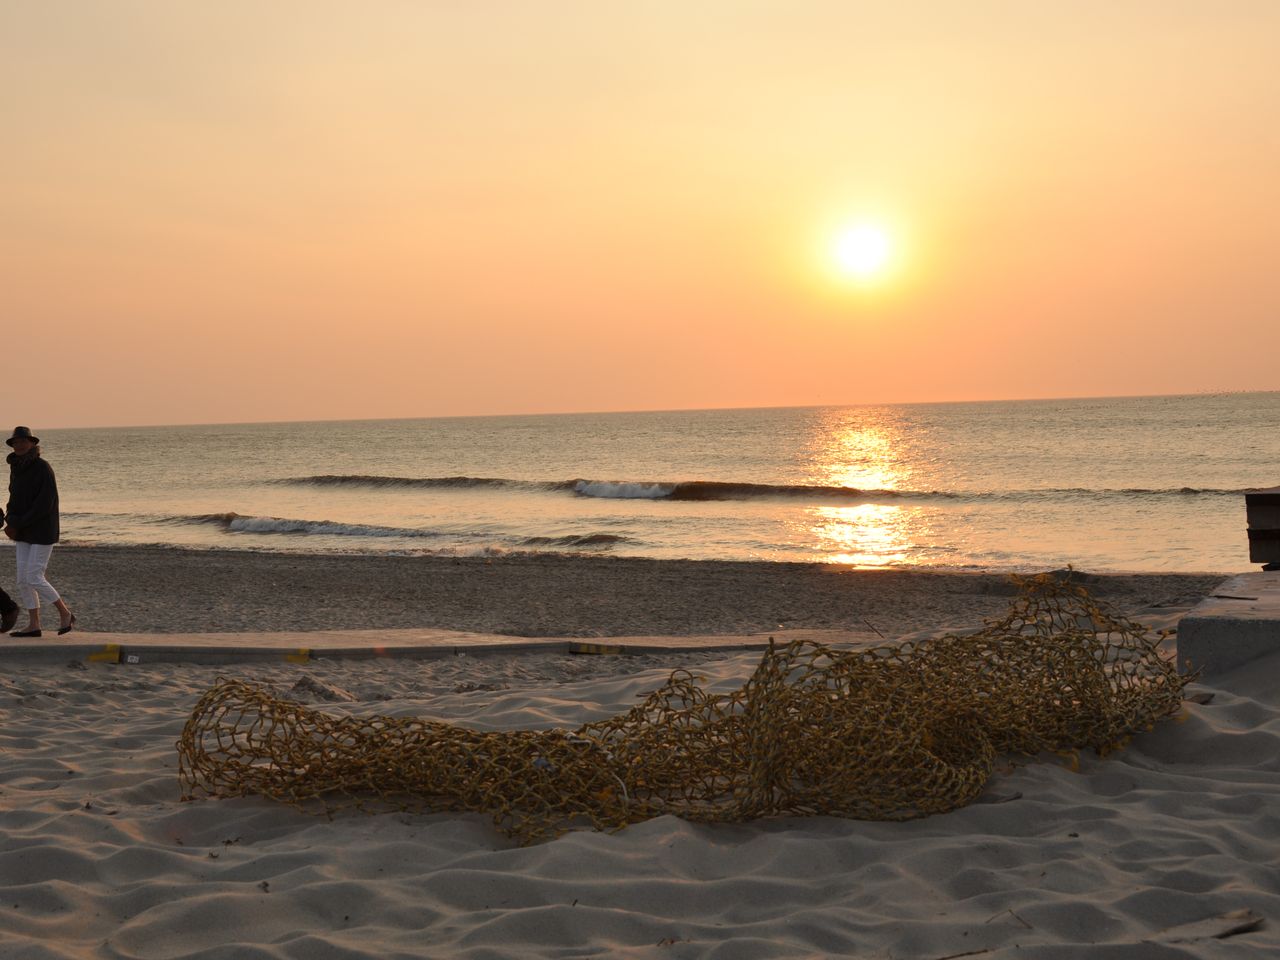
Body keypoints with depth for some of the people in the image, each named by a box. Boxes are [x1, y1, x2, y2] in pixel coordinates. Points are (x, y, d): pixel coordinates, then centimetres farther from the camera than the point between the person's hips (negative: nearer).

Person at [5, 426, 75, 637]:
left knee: (34, 578, -9)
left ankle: (66, 613, 6)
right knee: (23, 580, 5)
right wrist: (11, 521, -5)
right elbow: (14, 499, 15)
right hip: (25, 534, 8)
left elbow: (44, 505, -20)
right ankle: (33, 625, 11)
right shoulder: (16, 469, 9)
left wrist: (18, 524, -17)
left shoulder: (43, 469, -15)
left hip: (42, 532, -8)